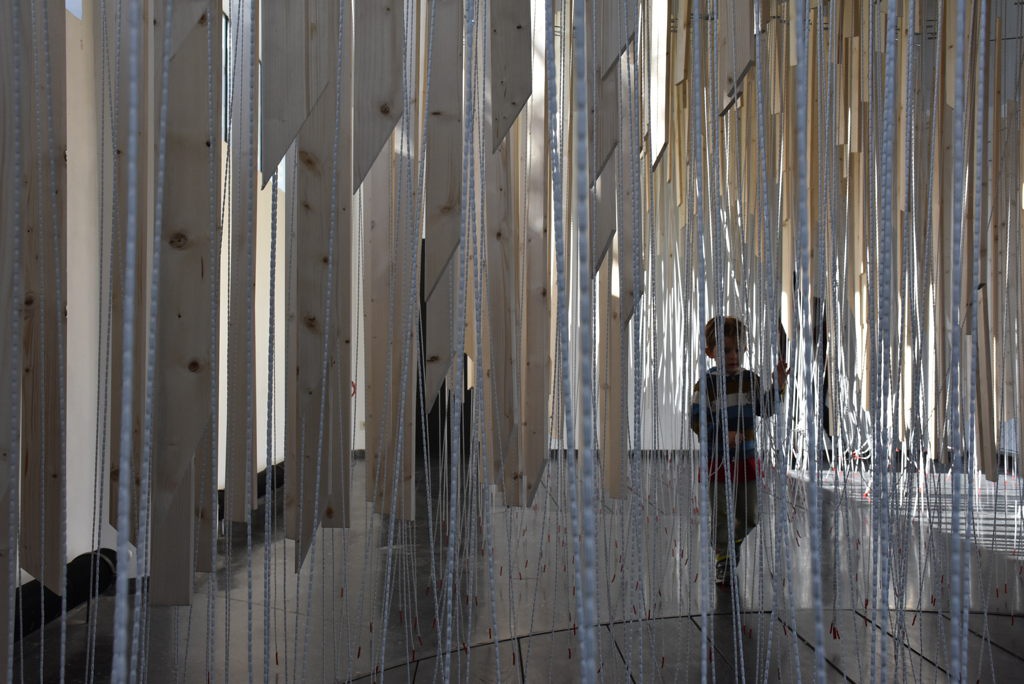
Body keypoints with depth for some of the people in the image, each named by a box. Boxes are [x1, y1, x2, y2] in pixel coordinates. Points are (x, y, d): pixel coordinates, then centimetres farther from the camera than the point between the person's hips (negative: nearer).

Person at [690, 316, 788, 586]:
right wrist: (722, 435, -22)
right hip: (717, 460, -4)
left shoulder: (750, 379, 5)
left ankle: (734, 542, 40)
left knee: (749, 516, 11)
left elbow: (765, 409, 3)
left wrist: (778, 385, -11)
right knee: (722, 514, -1)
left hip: (746, 459, 4)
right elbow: (696, 421, -10)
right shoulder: (706, 383, -9)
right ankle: (722, 562, 12)